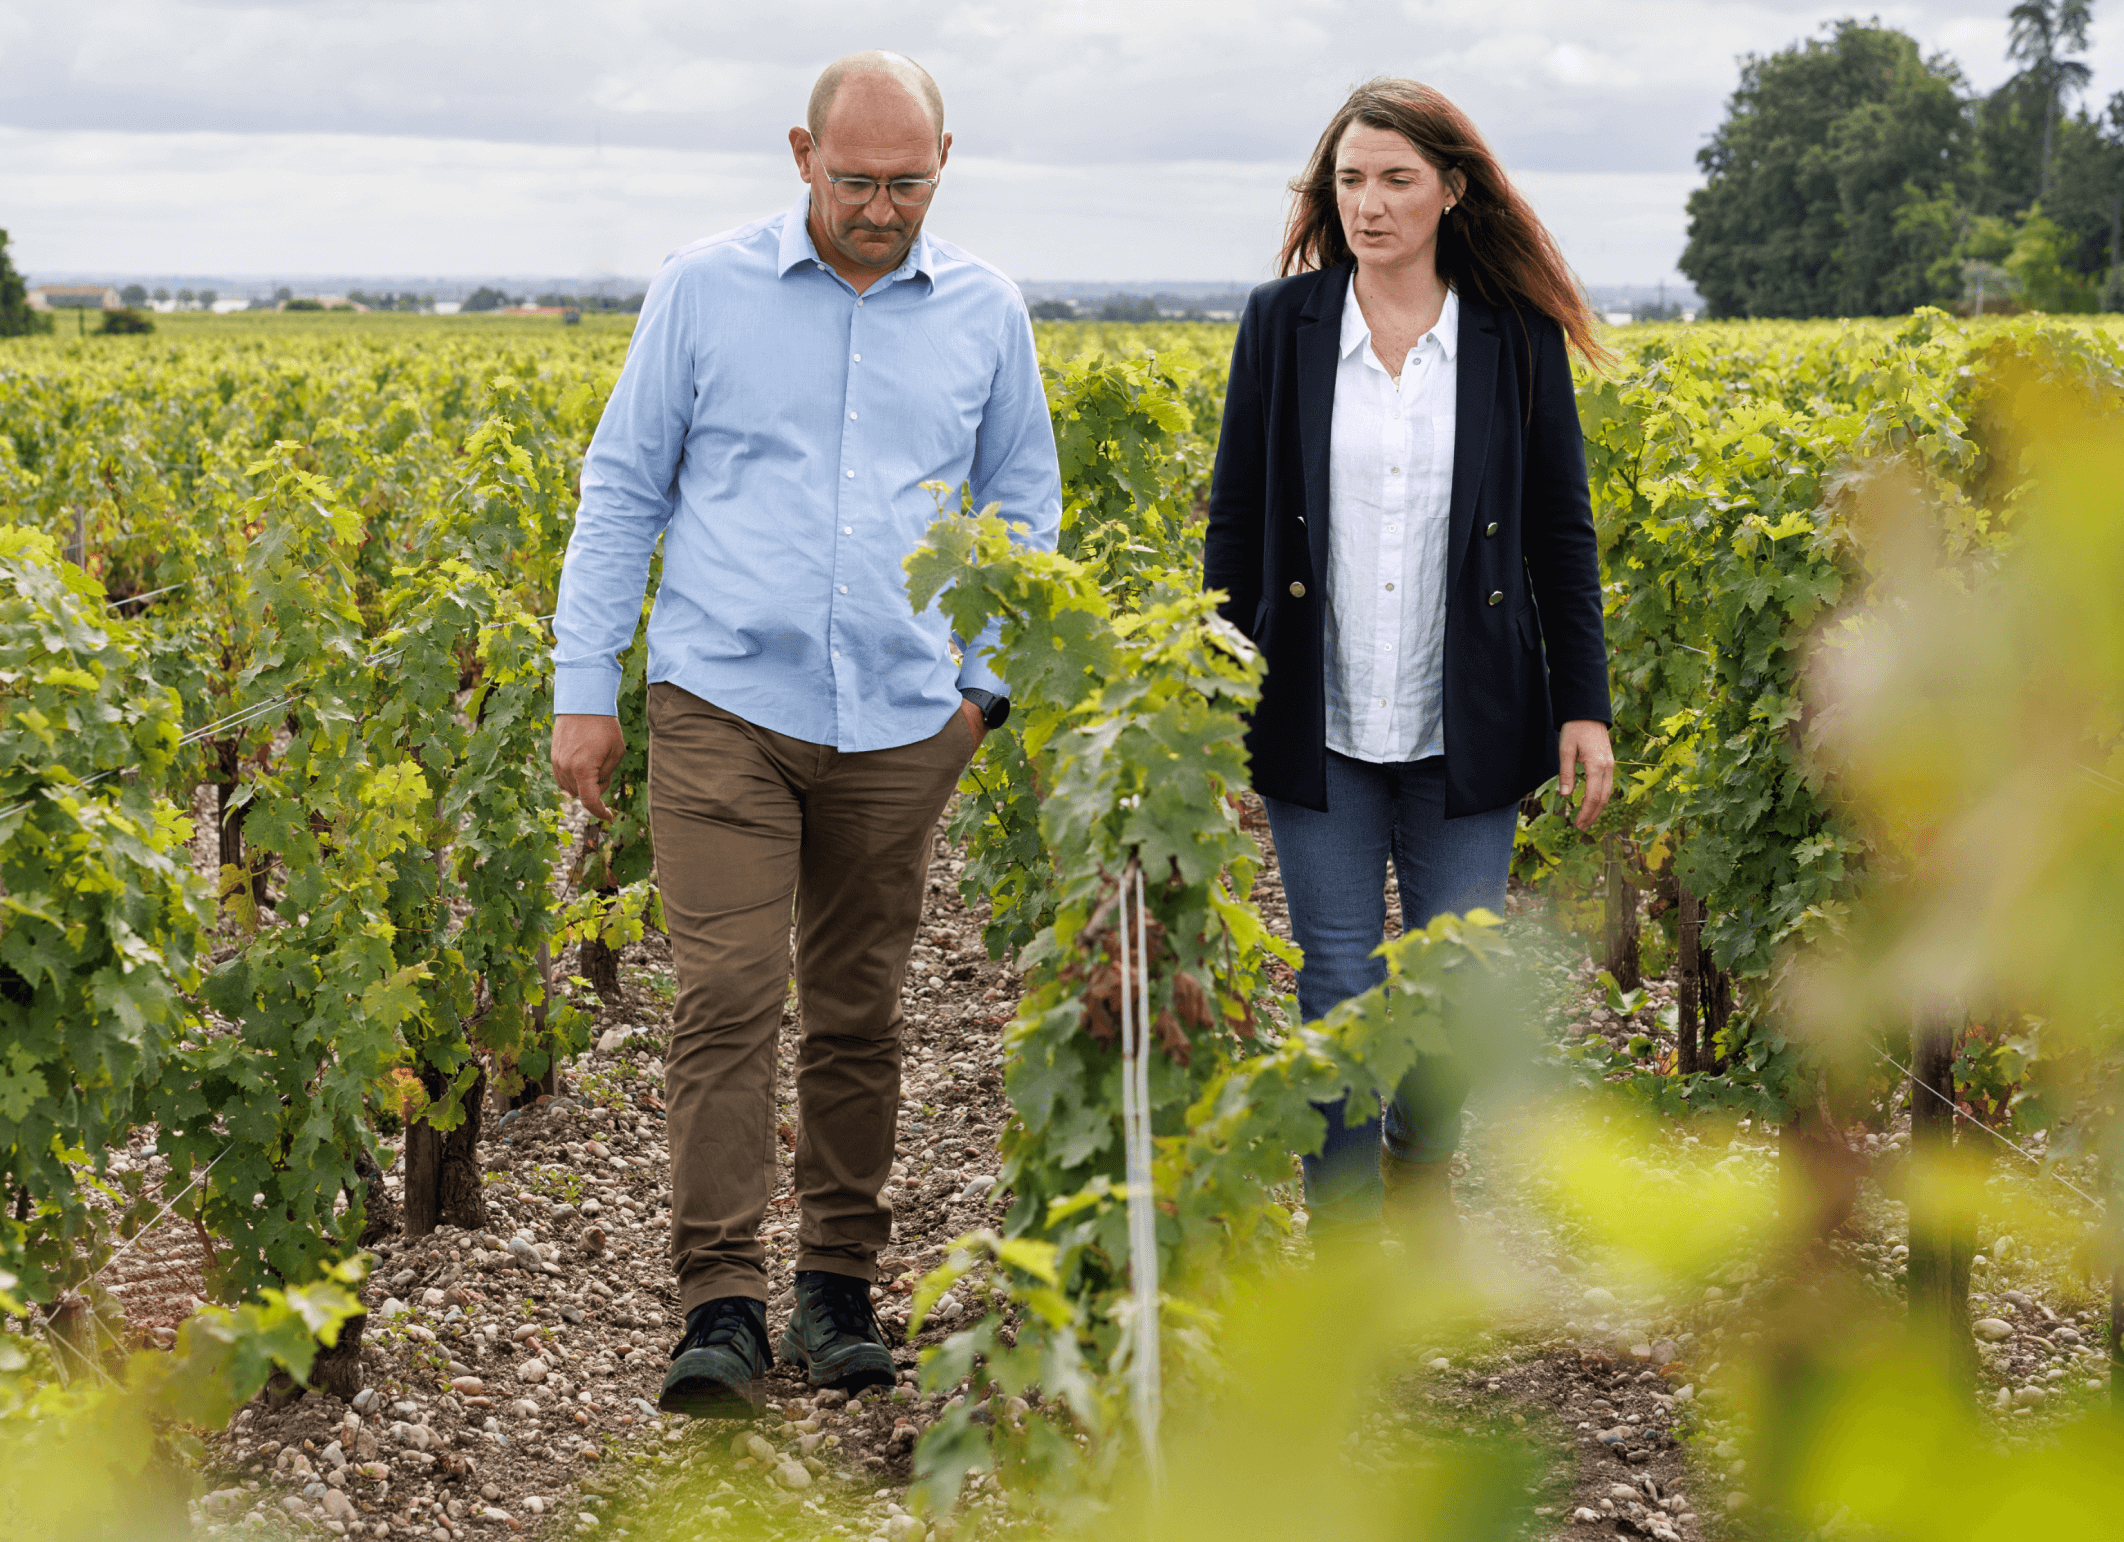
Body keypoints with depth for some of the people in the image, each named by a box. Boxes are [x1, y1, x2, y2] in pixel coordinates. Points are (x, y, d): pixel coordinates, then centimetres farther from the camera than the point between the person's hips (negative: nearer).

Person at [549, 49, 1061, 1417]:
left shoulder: (986, 312, 6)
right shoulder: (705, 289, 1)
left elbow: (1025, 507, 17)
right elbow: (623, 489, 4)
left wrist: (993, 679, 7)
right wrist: (584, 688, 0)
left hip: (900, 724, 2)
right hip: (724, 703, -2)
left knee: (859, 1014, 10)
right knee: (727, 998, -10)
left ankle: (841, 1289, 21)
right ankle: (723, 1305, -5)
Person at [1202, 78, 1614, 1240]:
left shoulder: (1518, 337, 0)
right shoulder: (1282, 324, 1)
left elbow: (1560, 532, 4)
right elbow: (1234, 524, 4)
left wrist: (1585, 706, -1)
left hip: (1463, 727, 0)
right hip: (1318, 724, 0)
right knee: (1339, 990, 1)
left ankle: (1419, 1166, 34)